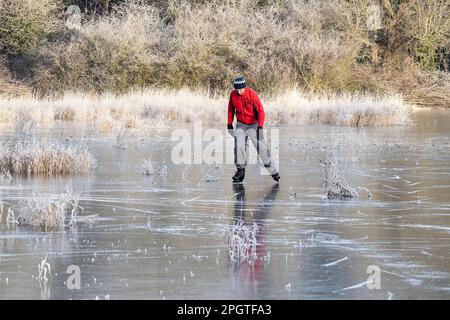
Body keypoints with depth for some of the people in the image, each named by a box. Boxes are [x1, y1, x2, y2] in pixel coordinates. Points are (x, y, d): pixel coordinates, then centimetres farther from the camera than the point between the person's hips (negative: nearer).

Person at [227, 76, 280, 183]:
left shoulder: (252, 94, -20)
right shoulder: (233, 95, -8)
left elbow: (260, 111, -20)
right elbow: (231, 109, 8)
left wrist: (260, 127, -26)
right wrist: (230, 124, 8)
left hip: (253, 124, -3)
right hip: (241, 124, 3)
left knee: (261, 147, -5)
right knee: (239, 147, -9)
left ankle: (273, 171, 1)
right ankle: (240, 171, 4)